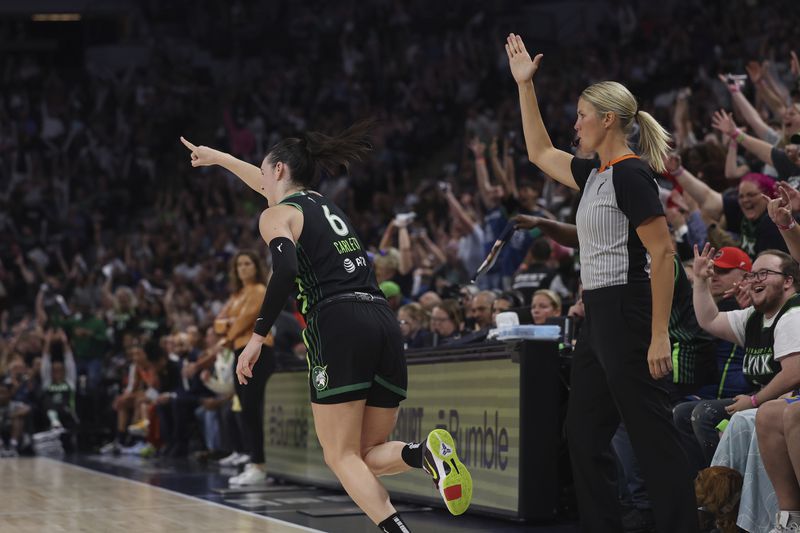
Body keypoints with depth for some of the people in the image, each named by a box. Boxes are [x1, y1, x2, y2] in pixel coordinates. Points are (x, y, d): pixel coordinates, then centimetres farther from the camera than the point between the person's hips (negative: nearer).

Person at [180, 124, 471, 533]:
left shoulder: (276, 215, 6)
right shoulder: (324, 205, 29)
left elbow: (285, 270, -15)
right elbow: (274, 187, 48)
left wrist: (258, 336, -11)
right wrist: (218, 158, 61)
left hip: (337, 327, -7)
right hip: (384, 325, 7)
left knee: (342, 457, -2)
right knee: (369, 454, 11)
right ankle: (425, 453, -23)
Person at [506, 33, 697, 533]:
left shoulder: (631, 174, -13)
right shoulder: (595, 176, 14)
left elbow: (663, 253, -18)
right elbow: (540, 152, 31)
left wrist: (660, 336, -22)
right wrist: (525, 84, 26)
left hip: (628, 316, -10)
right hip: (599, 317, 10)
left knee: (654, 436, -8)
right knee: (584, 433, 11)